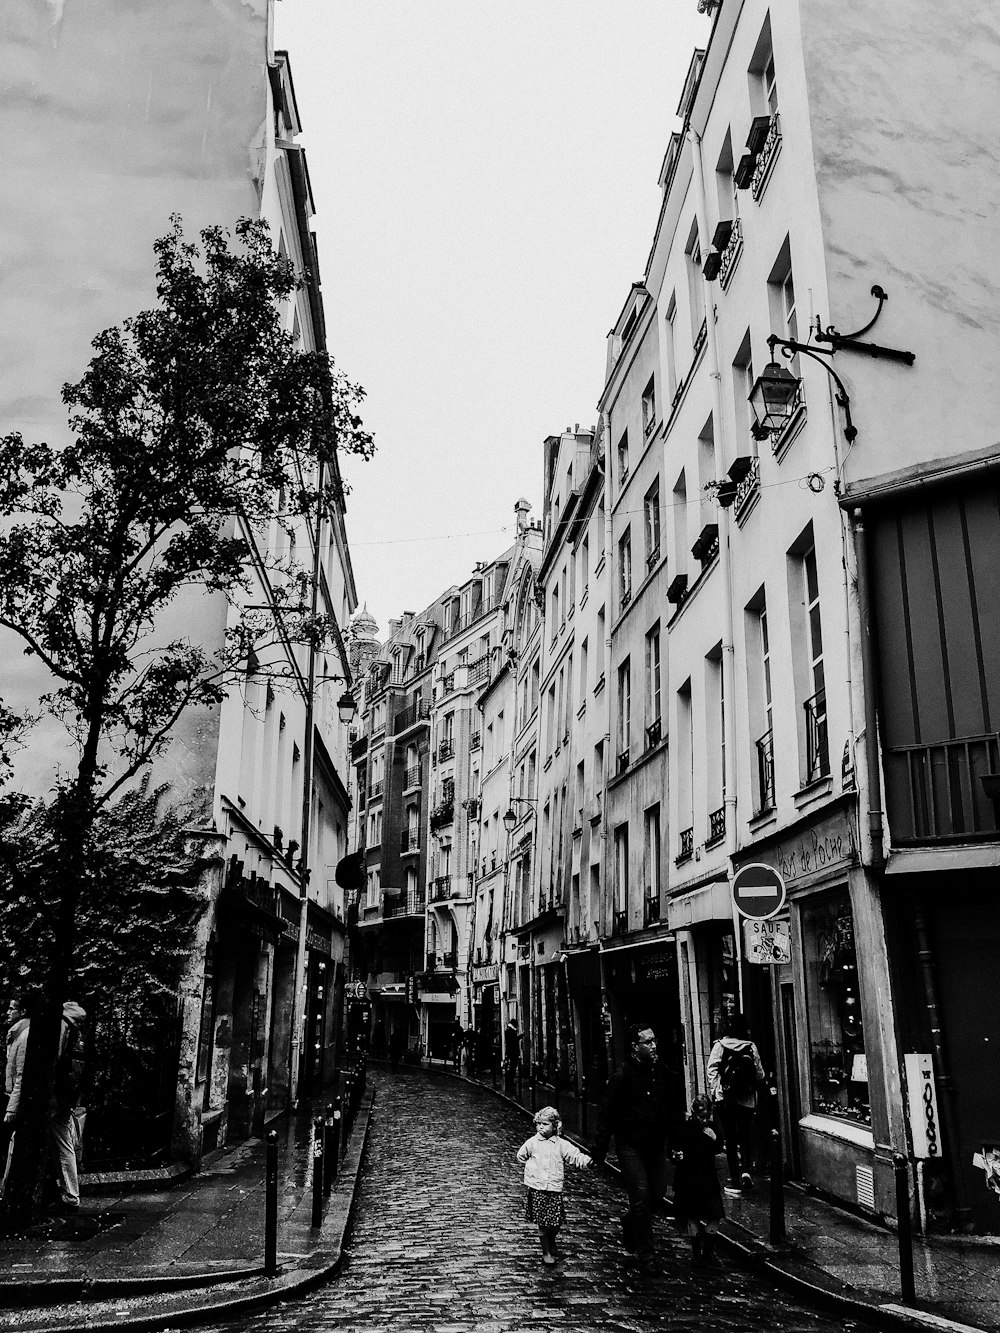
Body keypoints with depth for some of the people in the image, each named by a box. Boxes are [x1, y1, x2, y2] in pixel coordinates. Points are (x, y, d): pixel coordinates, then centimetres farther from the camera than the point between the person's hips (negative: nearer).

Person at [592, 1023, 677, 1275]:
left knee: (657, 1195, 8)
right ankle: (646, 1255, 6)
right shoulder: (623, 1075, -14)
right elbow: (606, 1113, -11)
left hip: (656, 1145, 6)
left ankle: (629, 1222, 38)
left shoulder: (662, 1072, 3)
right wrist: (600, 1149, -12)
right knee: (641, 1197, -6)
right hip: (630, 1145, -5)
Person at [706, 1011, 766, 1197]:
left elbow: (712, 1070, -12)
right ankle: (746, 1170, -4)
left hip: (726, 1099, -1)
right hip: (747, 1099, 1)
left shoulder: (720, 1046, -7)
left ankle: (735, 1180, 6)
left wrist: (714, 1092, -8)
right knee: (746, 1137, 15)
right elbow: (760, 1074, 0)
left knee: (731, 1139, 6)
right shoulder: (751, 1047, -3)